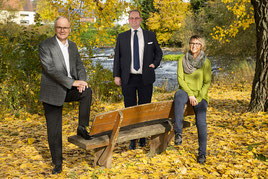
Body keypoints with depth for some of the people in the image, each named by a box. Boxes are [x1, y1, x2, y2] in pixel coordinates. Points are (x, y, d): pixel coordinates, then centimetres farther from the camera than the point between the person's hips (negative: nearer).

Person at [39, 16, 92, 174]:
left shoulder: (73, 46, 11)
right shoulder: (45, 46, -9)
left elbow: (79, 66, 11)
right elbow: (50, 69, -19)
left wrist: (82, 80, -12)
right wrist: (72, 82, -22)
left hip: (70, 90, 4)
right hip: (53, 92, -4)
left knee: (87, 91, -28)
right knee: (54, 130, 2)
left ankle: (82, 127, -12)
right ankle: (57, 162, 17)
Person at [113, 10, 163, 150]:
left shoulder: (150, 36, 7)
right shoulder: (122, 37, 8)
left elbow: (158, 53, 16)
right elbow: (117, 57, 7)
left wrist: (154, 64, -2)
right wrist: (116, 75, 0)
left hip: (145, 79, 0)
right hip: (128, 79, 0)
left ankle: (143, 137, 19)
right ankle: (132, 140, 12)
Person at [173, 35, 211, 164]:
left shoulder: (205, 62, 1)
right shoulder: (182, 60, 4)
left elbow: (207, 83, 0)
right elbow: (180, 79, -2)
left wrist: (198, 98, -12)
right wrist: (190, 94, -14)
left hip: (200, 95, 0)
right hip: (185, 91, 1)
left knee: (201, 122, -20)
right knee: (178, 95, -38)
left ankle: (202, 153, -5)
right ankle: (178, 133, -39)